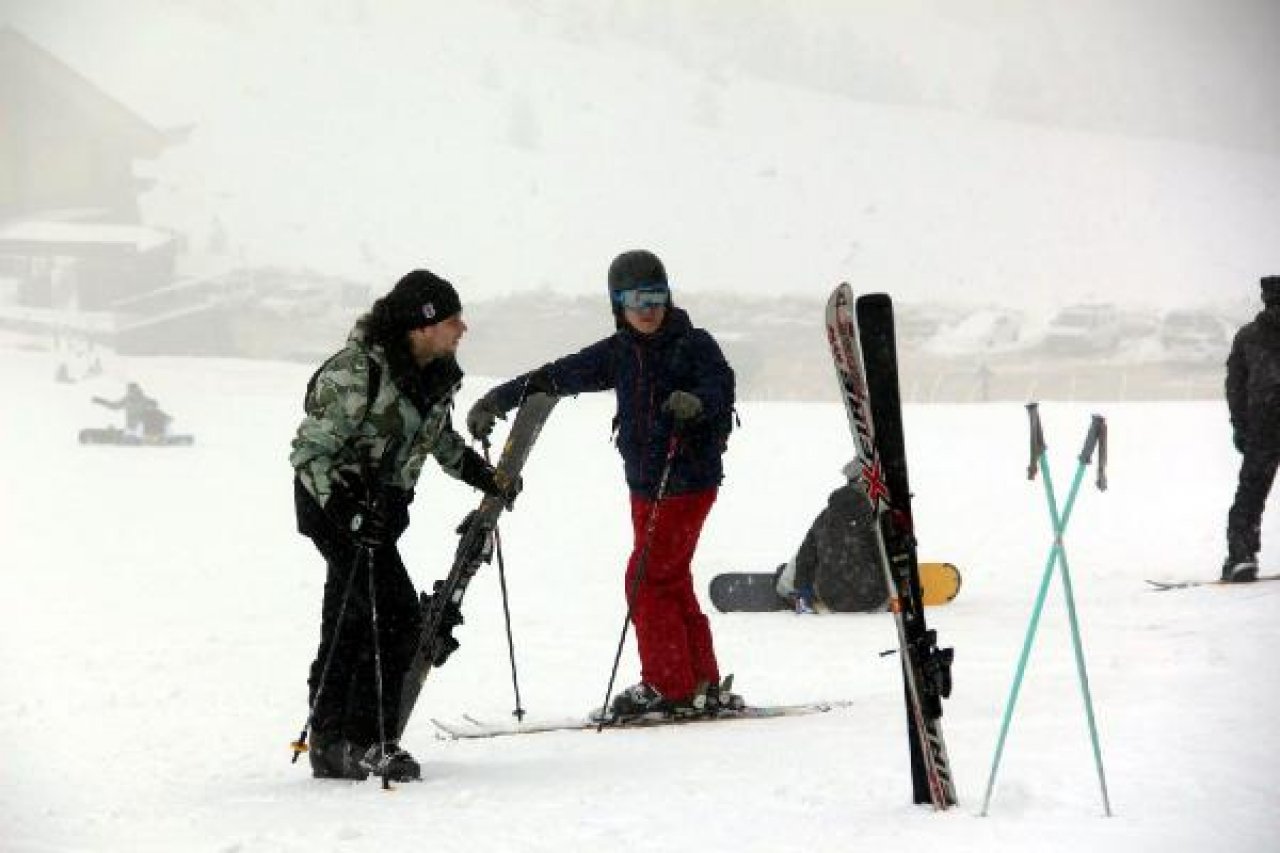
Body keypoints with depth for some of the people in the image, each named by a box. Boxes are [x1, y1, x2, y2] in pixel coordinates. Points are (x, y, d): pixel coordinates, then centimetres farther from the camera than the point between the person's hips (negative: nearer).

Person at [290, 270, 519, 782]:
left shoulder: (436, 373, 1)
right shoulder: (355, 373, -24)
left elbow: (440, 437, 21)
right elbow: (310, 450, -21)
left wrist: (481, 474, 11)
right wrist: (345, 507, -32)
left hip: (382, 506, 9)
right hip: (338, 504, -9)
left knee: (348, 625, 14)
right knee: (396, 618, -15)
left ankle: (330, 744, 23)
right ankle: (366, 743, -9)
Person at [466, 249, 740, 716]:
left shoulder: (694, 344, -6)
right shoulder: (619, 352, 9)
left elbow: (721, 388, -19)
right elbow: (559, 375, 7)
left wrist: (696, 402, -41)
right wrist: (498, 399, 2)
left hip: (689, 480, -6)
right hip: (645, 484, 6)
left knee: (647, 578, -10)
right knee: (671, 582, 9)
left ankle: (668, 684, -3)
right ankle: (702, 683, 15)